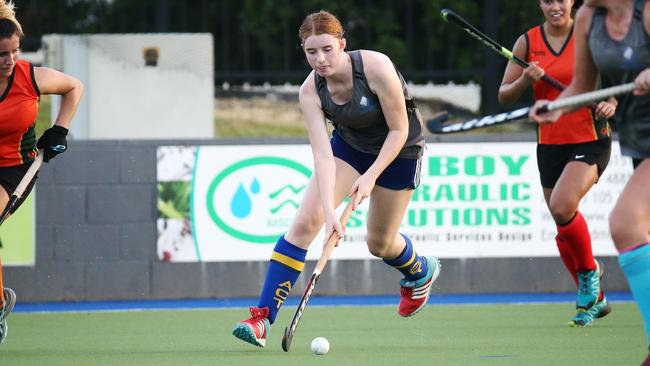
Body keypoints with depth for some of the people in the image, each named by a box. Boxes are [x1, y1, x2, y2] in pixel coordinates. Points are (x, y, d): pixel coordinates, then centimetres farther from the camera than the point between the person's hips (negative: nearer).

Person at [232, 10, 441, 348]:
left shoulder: (376, 68, -32)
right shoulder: (310, 92, -23)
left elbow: (399, 130, -22)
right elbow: (322, 155, -29)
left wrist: (371, 175, -28)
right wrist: (329, 211, -40)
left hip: (398, 150, -3)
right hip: (349, 144, 3)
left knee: (379, 244, 9)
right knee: (305, 220, -16)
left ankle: (422, 272, 48)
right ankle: (262, 319, -19)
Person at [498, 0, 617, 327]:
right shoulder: (527, 42, 3)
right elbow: (504, 96, 5)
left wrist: (611, 104, -16)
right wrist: (525, 80, -15)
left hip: (590, 140, -4)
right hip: (550, 144, 4)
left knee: (562, 208, -26)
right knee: (564, 229, 8)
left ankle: (589, 270, -2)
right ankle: (593, 300, 25)